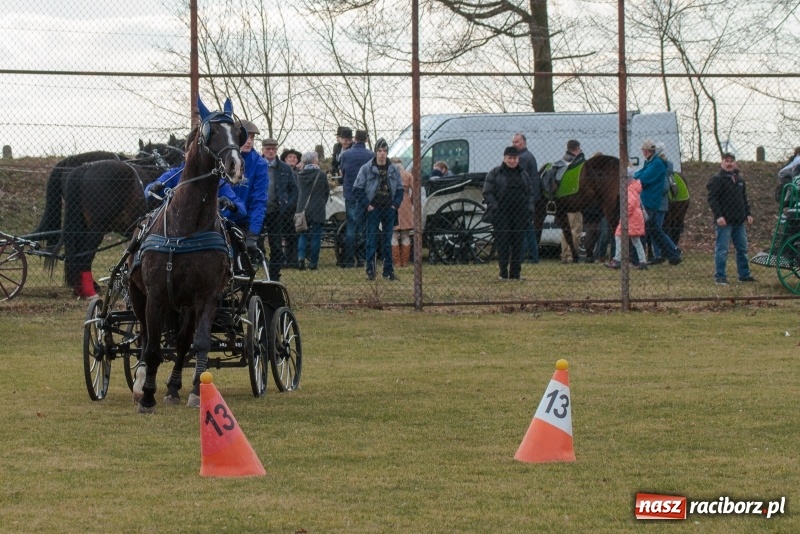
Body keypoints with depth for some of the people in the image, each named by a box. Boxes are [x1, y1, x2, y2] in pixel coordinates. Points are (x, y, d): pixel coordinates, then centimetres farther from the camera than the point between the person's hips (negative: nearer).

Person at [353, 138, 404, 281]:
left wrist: (395, 204, 2)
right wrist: (367, 205, -8)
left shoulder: (393, 170, 8)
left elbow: (400, 189, 16)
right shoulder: (366, 169, -2)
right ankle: (370, 271, -1)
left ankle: (388, 270, 11)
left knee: (387, 242, 7)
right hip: (373, 209, -3)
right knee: (371, 241, -4)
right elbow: (357, 189, -2)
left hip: (389, 210, 3)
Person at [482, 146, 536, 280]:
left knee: (518, 242, 2)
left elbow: (531, 193, 20)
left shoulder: (523, 175, 17)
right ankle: (503, 273, -2)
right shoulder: (494, 173, 4)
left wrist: (530, 208, 5)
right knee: (502, 243, -5)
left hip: (520, 214, 4)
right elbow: (487, 193, -1)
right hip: (501, 214, -4)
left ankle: (516, 272, 7)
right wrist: (494, 208, -12)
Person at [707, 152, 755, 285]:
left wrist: (748, 214, 15)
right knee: (722, 250, -6)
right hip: (724, 221, -7)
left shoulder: (739, 179, 17)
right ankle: (720, 276, -3)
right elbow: (712, 199, -13)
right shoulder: (717, 179, -7)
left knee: (742, 249, 11)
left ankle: (744, 274, 18)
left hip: (739, 220, 7)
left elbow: (744, 198, 25)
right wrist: (718, 216, -22)